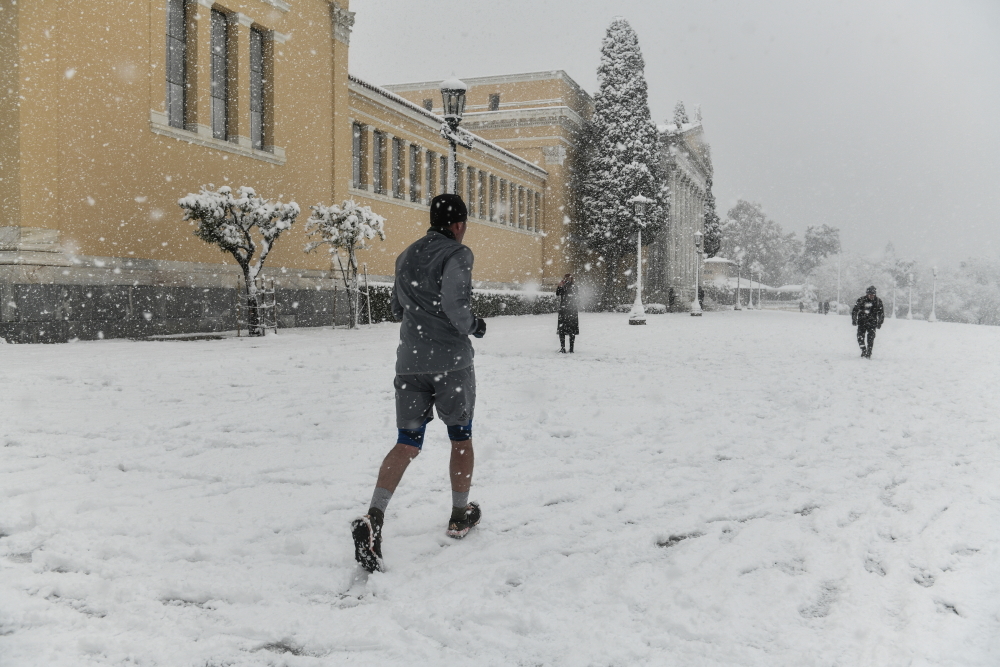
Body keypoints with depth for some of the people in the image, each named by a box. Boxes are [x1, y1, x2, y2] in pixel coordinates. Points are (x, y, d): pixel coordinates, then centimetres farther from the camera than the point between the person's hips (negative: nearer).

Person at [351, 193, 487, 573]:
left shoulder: (405, 257, 14)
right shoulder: (456, 254, -7)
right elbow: (455, 306, -21)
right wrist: (473, 326, -3)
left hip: (410, 361, 5)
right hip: (451, 361, -5)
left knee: (407, 443, 2)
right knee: (461, 436, 14)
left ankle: (374, 517, -18)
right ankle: (460, 516, 25)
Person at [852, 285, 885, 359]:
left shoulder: (878, 301, -1)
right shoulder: (861, 300, -3)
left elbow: (881, 313, 7)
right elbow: (855, 310, 6)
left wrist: (880, 322, 2)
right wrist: (854, 320, 1)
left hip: (872, 322, -1)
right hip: (862, 321, 1)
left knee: (871, 338, -10)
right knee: (860, 337, -4)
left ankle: (869, 353, -2)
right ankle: (863, 350, 16)